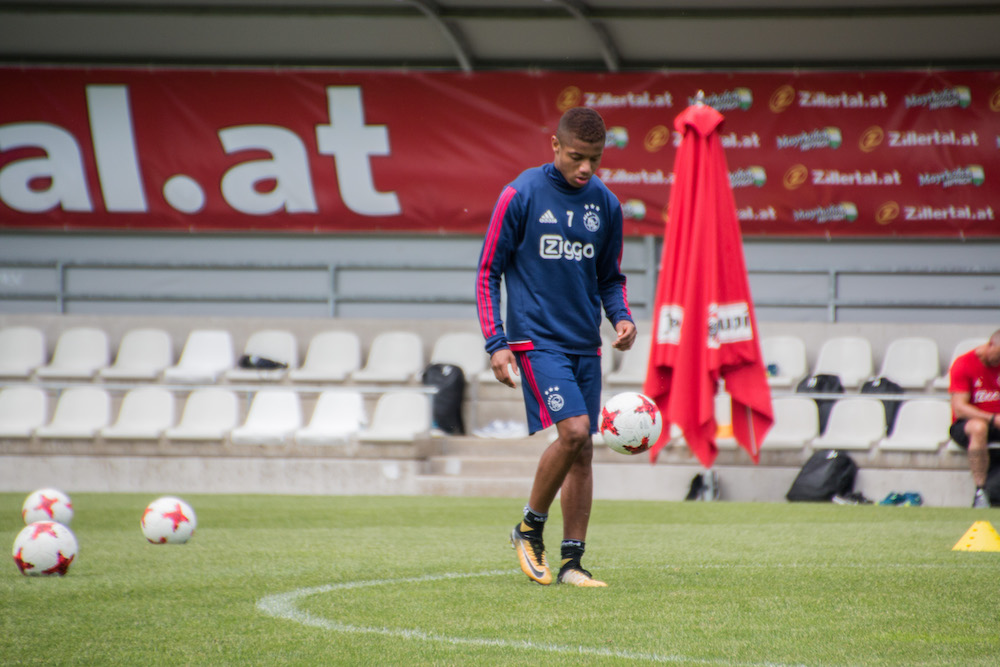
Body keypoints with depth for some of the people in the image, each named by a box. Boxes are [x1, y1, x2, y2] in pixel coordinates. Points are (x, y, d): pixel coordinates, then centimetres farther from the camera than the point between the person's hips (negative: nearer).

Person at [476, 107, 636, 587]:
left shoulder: (606, 204, 8)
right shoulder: (521, 195, -6)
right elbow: (488, 272, -1)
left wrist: (622, 317, 0)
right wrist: (495, 342, -8)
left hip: (585, 345, 5)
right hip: (536, 339, -5)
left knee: (583, 449, 3)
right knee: (573, 430, -20)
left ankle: (571, 561, 10)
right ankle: (530, 529, 0)